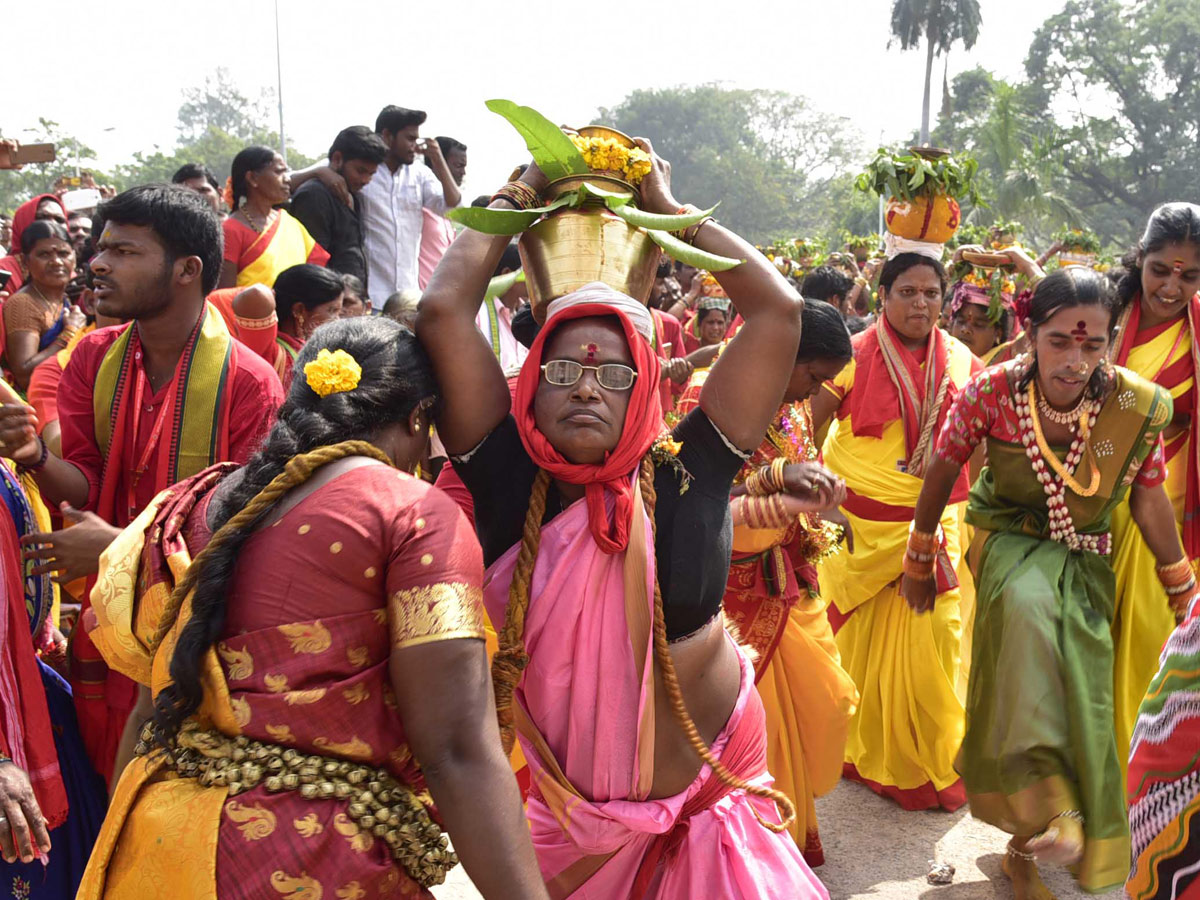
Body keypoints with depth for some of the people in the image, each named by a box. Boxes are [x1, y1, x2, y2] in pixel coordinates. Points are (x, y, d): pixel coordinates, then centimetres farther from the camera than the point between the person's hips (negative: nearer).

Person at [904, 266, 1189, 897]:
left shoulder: (1137, 406, -17)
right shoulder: (992, 391, -20)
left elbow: (1149, 500, -1)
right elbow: (942, 473, -5)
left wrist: (1184, 594, 7)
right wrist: (919, 561, 6)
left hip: (1084, 559, 2)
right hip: (1009, 542, -2)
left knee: (1079, 702, -1)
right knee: (1029, 606, -36)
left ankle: (1026, 847, 22)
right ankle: (1059, 808, -32)